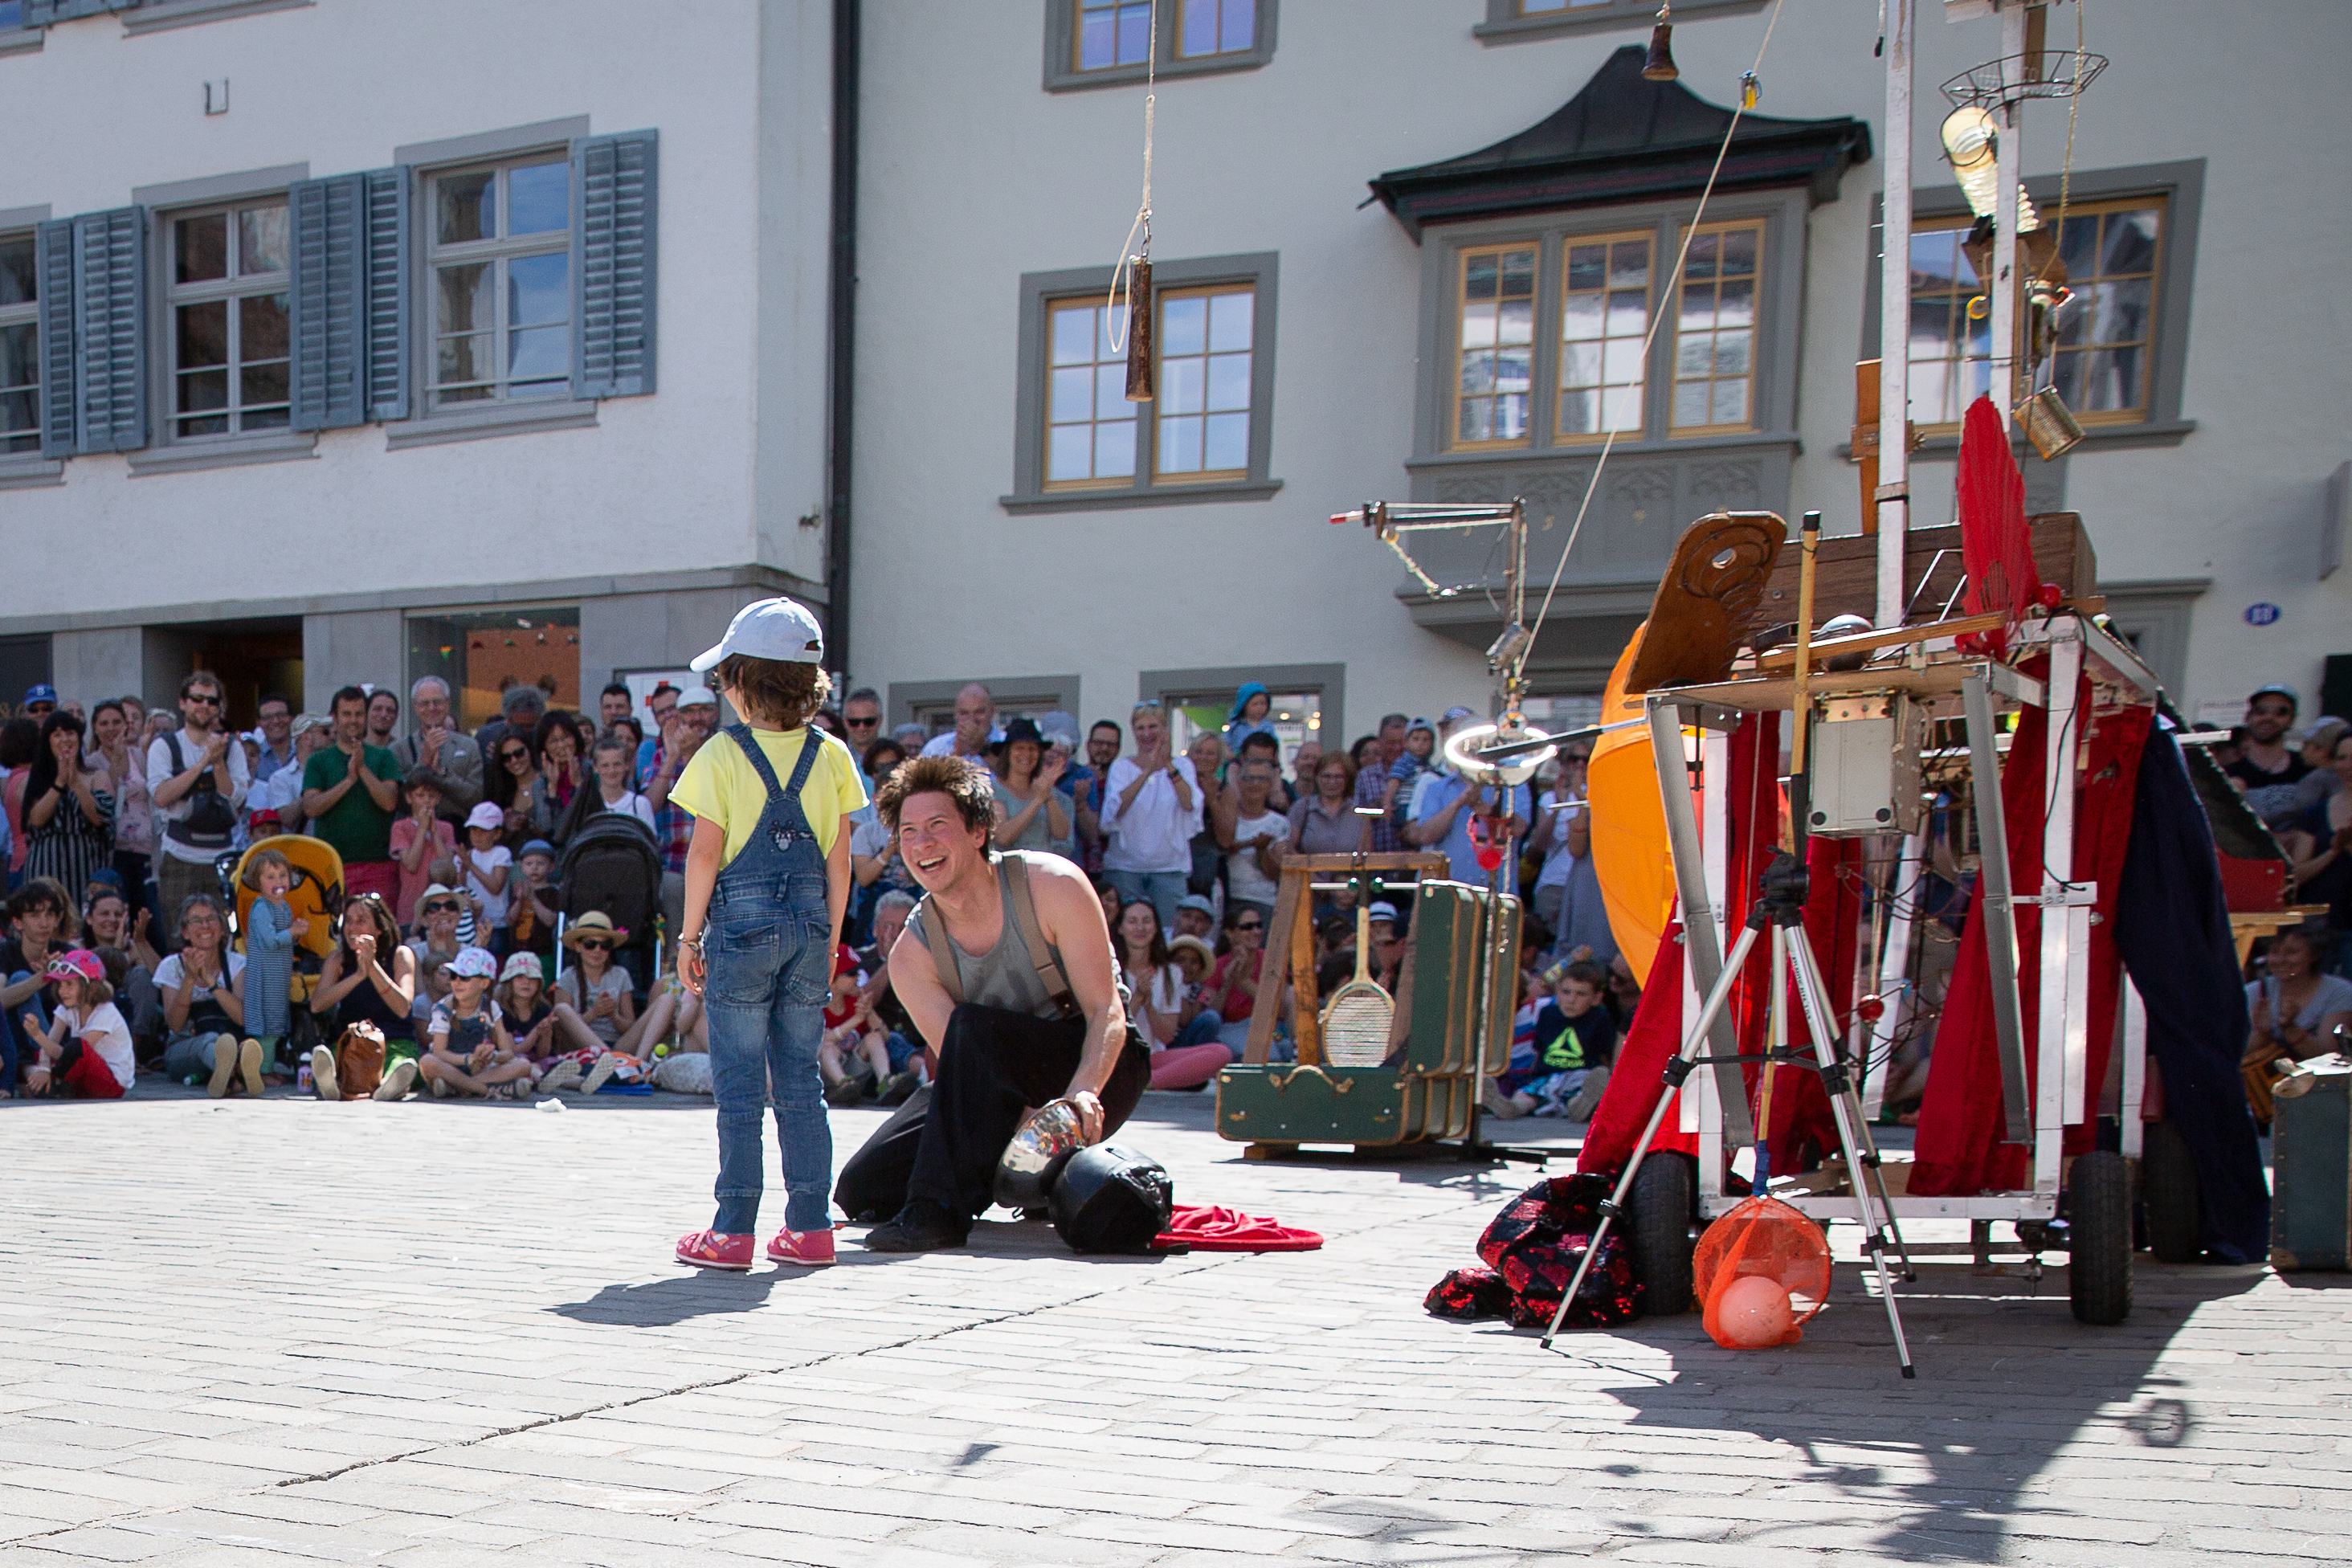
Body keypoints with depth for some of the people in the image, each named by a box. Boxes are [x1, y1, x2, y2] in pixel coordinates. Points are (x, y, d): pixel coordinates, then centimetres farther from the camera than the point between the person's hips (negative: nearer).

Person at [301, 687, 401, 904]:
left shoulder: (383, 758, 11)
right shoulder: (319, 761, 11)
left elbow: (389, 802, -3)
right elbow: (311, 808, -2)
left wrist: (362, 769, -12)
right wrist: (349, 780, -10)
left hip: (378, 863, 0)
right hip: (332, 863, 0)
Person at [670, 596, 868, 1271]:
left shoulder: (721, 755, -7)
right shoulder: (831, 755, 3)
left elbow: (705, 853, -7)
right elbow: (838, 858, 5)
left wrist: (690, 937, 1)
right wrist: (830, 938, 13)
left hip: (742, 920, -4)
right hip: (809, 924, 4)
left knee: (738, 1083, 2)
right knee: (801, 1078, 10)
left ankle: (734, 1230, 4)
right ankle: (810, 1226, 12)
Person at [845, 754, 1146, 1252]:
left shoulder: (1053, 885, -17)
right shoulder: (910, 954, -8)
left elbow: (1107, 1011, -20)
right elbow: (965, 1067, -16)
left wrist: (1083, 1092, -39)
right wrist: (1021, 1125, -36)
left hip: (1102, 1068, -5)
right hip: (1016, 1103, 5)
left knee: (974, 1027, -32)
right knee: (863, 1186, -6)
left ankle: (941, 1211, -29)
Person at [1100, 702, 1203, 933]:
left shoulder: (1182, 765, 6)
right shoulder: (1122, 767, 5)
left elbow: (1190, 804, -13)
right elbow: (1116, 809, -14)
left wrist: (1169, 766, -25)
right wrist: (1148, 771, -24)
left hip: (1170, 864, 0)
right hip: (1125, 865, 0)